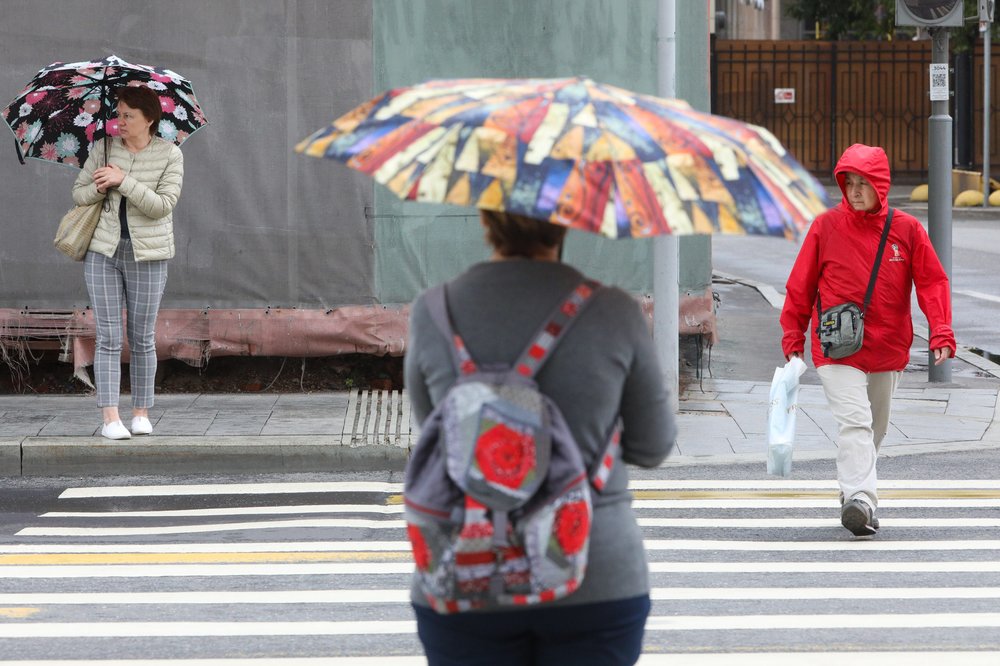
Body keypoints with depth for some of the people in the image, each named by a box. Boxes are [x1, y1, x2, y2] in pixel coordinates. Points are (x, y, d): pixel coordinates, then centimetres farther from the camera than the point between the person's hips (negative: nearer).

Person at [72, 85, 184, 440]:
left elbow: (161, 205, -15)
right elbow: (78, 193, 6)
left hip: (146, 255, -2)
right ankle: (110, 417, -8)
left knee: (142, 338, 4)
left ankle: (142, 413, 15)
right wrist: (100, 187, -15)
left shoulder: (170, 155, -5)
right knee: (108, 336, -5)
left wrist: (123, 181, -23)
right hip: (103, 251, 2)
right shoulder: (103, 148, 4)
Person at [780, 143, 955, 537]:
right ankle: (860, 500, -28)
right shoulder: (826, 227, -2)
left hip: (888, 349, 3)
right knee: (854, 421, -18)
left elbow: (932, 282, 1)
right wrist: (793, 341, 4)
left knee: (876, 427, 15)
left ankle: (852, 490, 33)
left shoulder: (906, 230, 1)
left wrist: (941, 334, -11)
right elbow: (800, 287, 4)